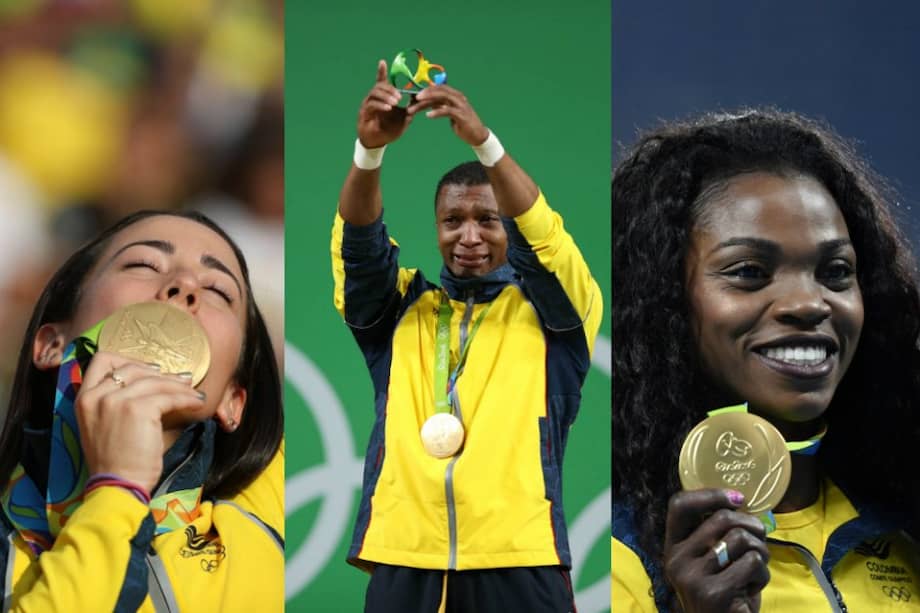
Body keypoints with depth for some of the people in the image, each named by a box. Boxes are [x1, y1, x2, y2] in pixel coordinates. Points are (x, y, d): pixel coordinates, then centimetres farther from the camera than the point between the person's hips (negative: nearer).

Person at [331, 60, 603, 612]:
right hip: (404, 552, 2)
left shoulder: (547, 308, 11)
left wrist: (483, 141, -21)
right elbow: (359, 245, 0)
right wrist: (370, 151, -18)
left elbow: (543, 236, -7)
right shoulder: (403, 307, 17)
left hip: (517, 553, -2)